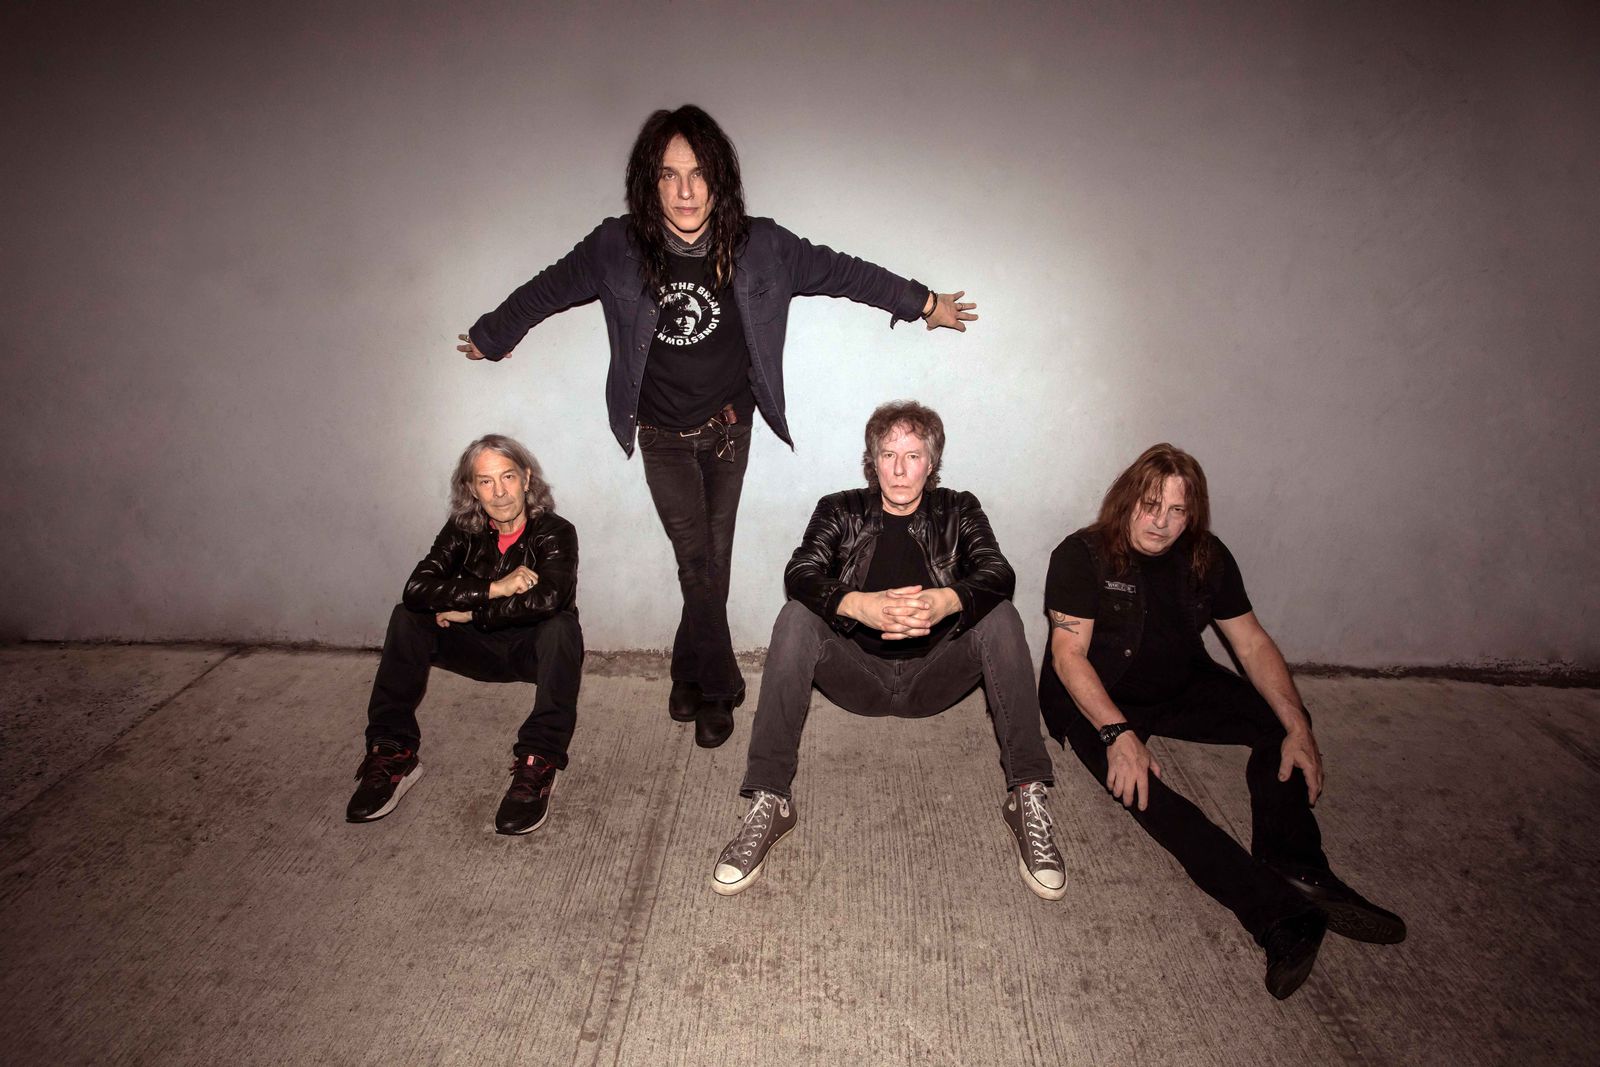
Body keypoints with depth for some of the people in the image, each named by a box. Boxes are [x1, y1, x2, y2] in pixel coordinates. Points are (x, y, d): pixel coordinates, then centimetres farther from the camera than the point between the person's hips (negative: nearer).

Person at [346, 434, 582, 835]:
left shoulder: (555, 532, -16)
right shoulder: (463, 531, -5)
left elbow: (547, 598, -36)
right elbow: (417, 588, -21)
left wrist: (470, 611, -27)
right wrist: (493, 589, -30)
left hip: (534, 651, -4)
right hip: (482, 649, 4)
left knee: (561, 627, -36)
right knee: (407, 618, -16)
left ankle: (537, 765, -38)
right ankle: (392, 755, -19)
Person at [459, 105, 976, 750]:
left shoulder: (759, 246, -12)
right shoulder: (616, 248, -13)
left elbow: (841, 272, 0)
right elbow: (549, 289, 4)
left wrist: (924, 303, 8)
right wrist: (490, 334, 18)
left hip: (728, 428, 1)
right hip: (663, 435, -1)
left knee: (711, 562, 8)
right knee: (700, 565, -7)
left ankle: (690, 675, 29)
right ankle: (718, 690, 12)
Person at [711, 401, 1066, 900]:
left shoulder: (958, 511, 5)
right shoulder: (840, 512, 3)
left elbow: (998, 574, -14)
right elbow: (799, 576, -16)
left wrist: (947, 601, -37)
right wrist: (862, 606, -37)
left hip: (932, 677, 0)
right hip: (858, 676, 0)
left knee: (1000, 616, -22)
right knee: (796, 618, -25)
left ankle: (1027, 796, -24)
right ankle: (768, 802, -28)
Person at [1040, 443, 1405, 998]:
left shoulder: (1206, 557, -1)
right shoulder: (1082, 556, -16)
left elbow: (1252, 642, -1)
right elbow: (1069, 654, -21)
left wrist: (1299, 727, -13)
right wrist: (1118, 734, -34)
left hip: (1180, 689, 6)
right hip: (1095, 700, -6)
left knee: (1283, 719, -10)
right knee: (1139, 783, -32)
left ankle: (1295, 869, -21)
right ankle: (1281, 914, -40)